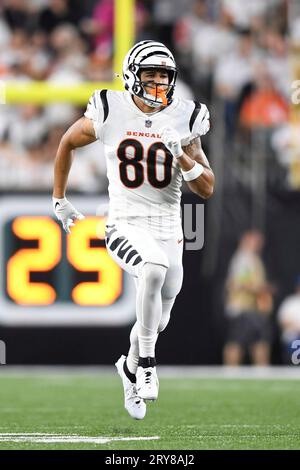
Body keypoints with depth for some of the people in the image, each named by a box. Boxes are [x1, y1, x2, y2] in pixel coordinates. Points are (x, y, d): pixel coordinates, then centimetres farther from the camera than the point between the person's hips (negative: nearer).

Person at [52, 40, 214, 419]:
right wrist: (59, 201, 18)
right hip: (125, 227, -3)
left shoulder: (184, 120, 0)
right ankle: (147, 361, -21)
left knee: (157, 321, 11)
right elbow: (67, 143, 14)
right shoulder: (110, 112, -6)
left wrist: (182, 156, -18)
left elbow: (207, 189, 1)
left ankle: (130, 367, 46)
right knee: (154, 267, -35)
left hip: (168, 231, 4)